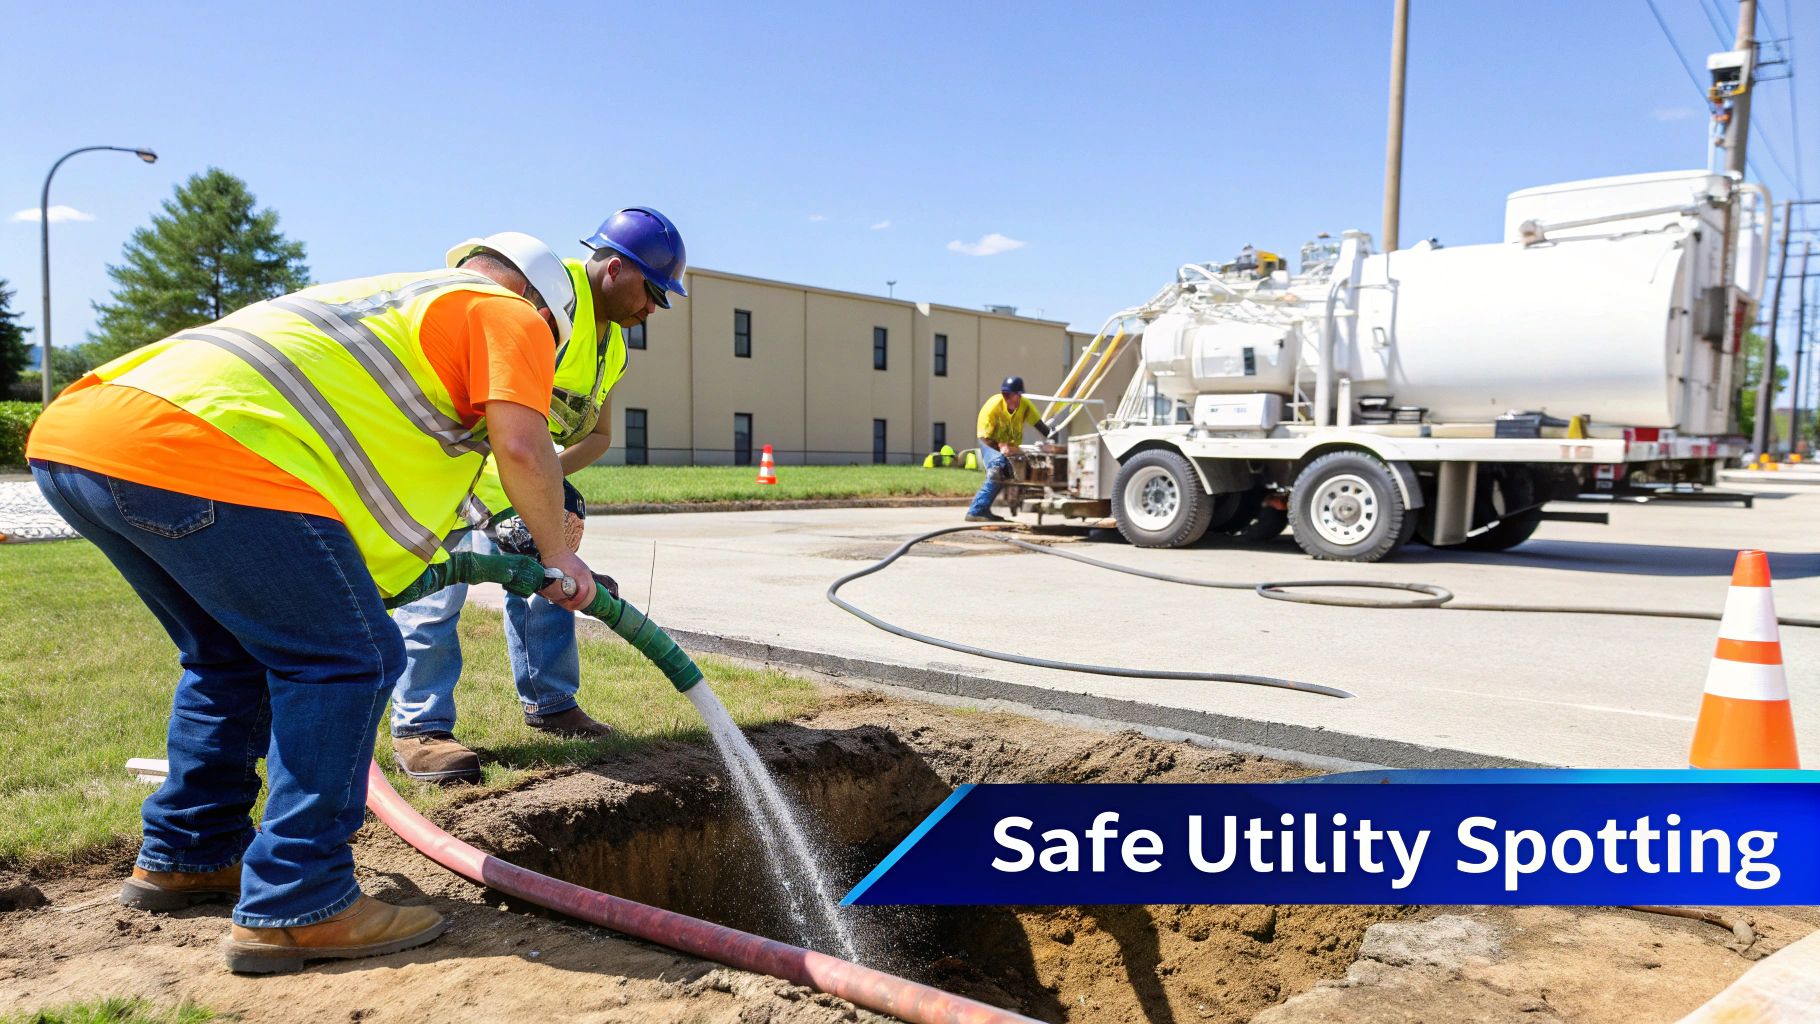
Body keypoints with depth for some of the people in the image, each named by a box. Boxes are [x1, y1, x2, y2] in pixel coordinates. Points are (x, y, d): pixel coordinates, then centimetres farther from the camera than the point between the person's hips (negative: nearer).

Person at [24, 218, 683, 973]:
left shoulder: (396, 296, 34)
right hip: (198, 454, -10)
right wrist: (556, 552, 7)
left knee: (229, 656, 24)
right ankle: (294, 908, 1)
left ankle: (185, 856, 35)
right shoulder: (510, 313, 8)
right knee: (345, 659, -1)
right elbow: (522, 444, -9)